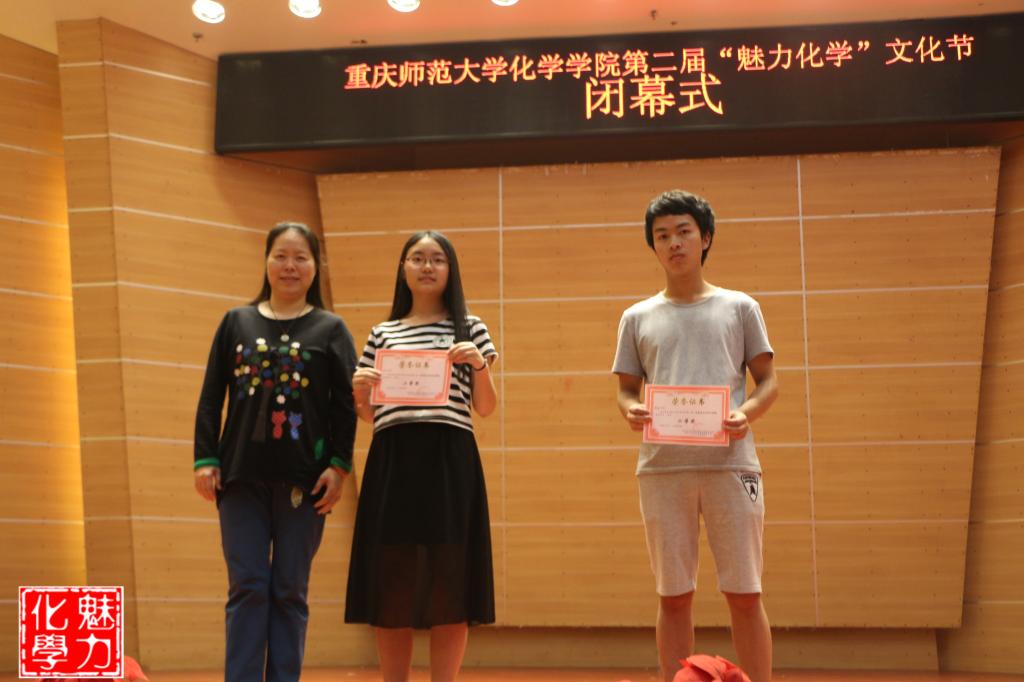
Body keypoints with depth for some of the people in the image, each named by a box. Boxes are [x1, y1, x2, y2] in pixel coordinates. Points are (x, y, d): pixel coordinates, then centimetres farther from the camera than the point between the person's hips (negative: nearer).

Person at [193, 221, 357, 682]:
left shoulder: (331, 329, 7)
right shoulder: (237, 322, 11)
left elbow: (345, 405, 1)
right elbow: (210, 398, 8)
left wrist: (339, 465, -9)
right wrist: (205, 459, -1)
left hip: (303, 479, -1)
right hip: (242, 475, 1)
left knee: (289, 592, 4)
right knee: (247, 588, -1)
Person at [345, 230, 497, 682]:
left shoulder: (469, 328, 10)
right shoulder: (382, 334, 15)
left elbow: (486, 408, 6)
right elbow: (368, 414, 15)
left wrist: (479, 365, -11)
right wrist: (359, 391, -5)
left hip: (449, 461, -2)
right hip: (392, 462, 2)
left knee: (449, 584, -3)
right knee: (391, 586, 1)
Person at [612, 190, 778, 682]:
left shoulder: (739, 307, 10)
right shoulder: (637, 317, 14)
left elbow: (768, 380, 9)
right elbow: (627, 389, 14)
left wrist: (747, 412, -12)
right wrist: (632, 412, -10)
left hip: (729, 462, -1)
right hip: (662, 466, 1)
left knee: (744, 593, 0)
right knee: (674, 596, 5)